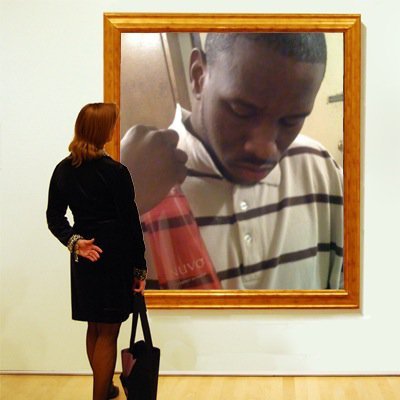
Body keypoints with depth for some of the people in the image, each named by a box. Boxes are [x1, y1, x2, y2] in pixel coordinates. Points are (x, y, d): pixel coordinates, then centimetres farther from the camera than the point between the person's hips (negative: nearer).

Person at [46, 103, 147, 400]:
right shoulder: (115, 172, -15)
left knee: (94, 328, 19)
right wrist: (140, 267, -5)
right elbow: (130, 222, -11)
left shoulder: (63, 170, 3)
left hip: (84, 258, 6)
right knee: (108, 333, 1)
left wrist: (74, 241, -7)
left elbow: (54, 217, 5)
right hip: (114, 258, -6)